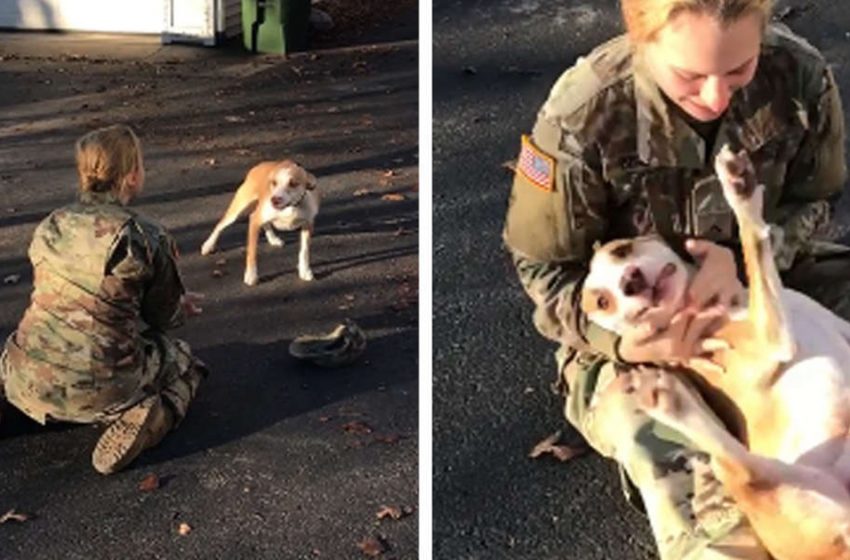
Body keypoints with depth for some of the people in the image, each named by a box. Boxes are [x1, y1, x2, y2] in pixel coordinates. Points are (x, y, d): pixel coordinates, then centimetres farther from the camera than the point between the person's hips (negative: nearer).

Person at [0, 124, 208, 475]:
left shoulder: (49, 227, 4)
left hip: (30, 382, 5)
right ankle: (145, 418, -6)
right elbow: (162, 316, 2)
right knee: (183, 361, 25)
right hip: (101, 390, -4)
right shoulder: (148, 239, -11)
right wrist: (182, 308, 29)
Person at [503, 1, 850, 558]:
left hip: (767, 276, 4)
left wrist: (745, 255, -24)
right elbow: (543, 266, -13)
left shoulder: (800, 75, -20)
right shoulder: (583, 116, -27)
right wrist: (619, 340, -32)